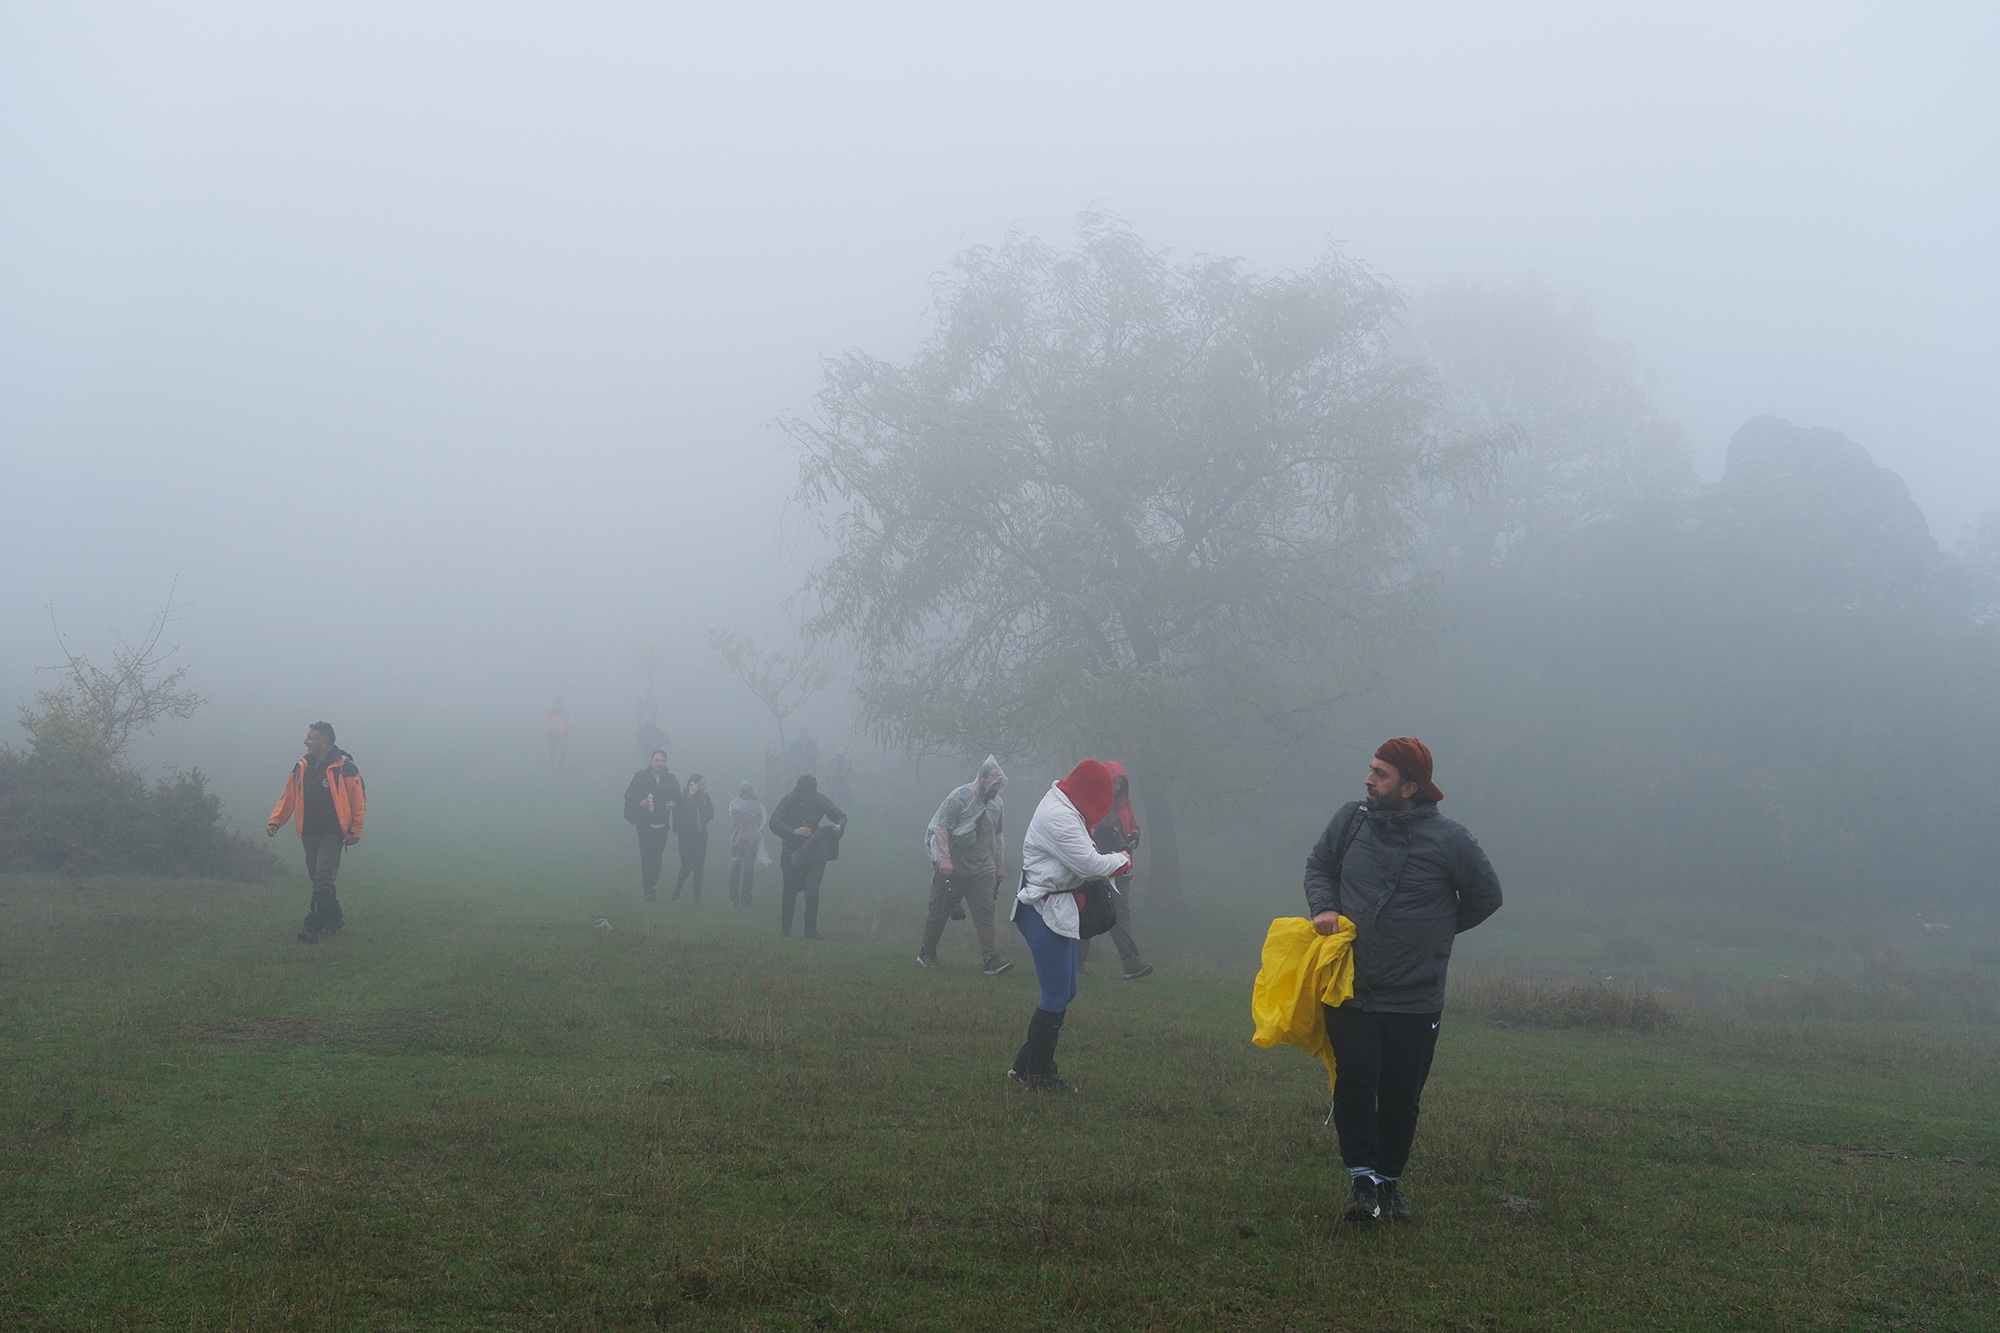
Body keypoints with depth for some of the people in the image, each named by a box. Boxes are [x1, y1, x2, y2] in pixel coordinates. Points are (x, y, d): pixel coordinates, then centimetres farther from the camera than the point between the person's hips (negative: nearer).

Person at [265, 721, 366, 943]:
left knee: (323, 879, -13)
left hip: (332, 835, -6)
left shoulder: (344, 768, -8)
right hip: (309, 834, 6)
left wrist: (355, 831, -9)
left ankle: (313, 927, -14)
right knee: (317, 879, 10)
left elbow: (358, 801, -6)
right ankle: (334, 920, 25)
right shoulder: (301, 768, 9)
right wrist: (274, 821, -2)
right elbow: (288, 798, 10)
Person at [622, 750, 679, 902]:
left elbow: (678, 799, 13)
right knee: (647, 856, -12)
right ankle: (649, 889, -14)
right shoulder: (641, 777, 1)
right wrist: (640, 803, -17)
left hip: (662, 825, 3)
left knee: (657, 856, 6)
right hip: (645, 823, -3)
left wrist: (674, 804, -10)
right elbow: (629, 796, 1)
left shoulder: (671, 779, 8)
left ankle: (652, 887, 18)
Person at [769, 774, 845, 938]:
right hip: (792, 852, -1)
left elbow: (840, 815, 7)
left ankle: (811, 931, 0)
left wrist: (840, 825, -16)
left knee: (812, 893, -8)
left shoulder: (820, 800, -2)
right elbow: (774, 823, -9)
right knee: (790, 892, 7)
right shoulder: (789, 800, -7)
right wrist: (793, 831, -23)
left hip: (814, 852, 1)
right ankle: (785, 929, 20)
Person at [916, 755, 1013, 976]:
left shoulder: (995, 803, 12)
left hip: (982, 870, 5)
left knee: (985, 912, -7)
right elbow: (941, 827, -15)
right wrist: (944, 858, -22)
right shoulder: (960, 796, -10)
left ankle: (990, 959, -13)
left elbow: (997, 836, 22)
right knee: (940, 910, 6)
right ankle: (926, 952, 21)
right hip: (953, 867, -5)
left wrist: (1000, 865, 19)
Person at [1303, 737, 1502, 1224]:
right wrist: (1323, 907, -4)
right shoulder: (1350, 819, 0)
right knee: (1355, 1083, -8)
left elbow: (1486, 896, 7)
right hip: (1350, 989, 1)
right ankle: (1363, 1179, -1)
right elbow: (1318, 867, 15)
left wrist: (1437, 930, 8)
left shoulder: (1447, 840, -8)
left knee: (1401, 1096, 8)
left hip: (1415, 998, -1)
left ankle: (1389, 1182, 23)